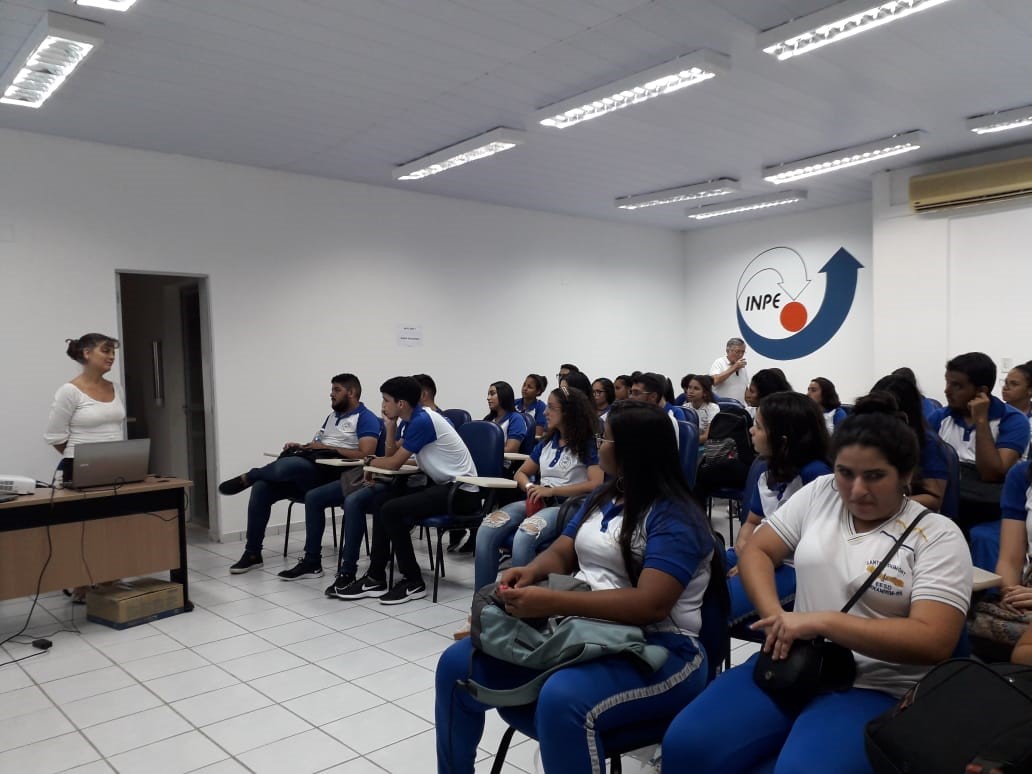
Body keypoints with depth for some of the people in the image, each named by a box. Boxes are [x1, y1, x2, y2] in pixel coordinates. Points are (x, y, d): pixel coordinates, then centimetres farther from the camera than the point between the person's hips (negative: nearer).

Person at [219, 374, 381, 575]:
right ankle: (253, 553, -4)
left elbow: (365, 455, -14)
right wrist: (300, 447, 5)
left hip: (332, 474, -8)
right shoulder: (332, 416, 27)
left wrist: (328, 447, -11)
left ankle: (247, 477, -2)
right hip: (307, 471, 9)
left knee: (286, 466, -35)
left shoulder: (365, 418, -1)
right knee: (261, 487, -13)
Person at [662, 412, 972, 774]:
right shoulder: (819, 493, 6)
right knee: (686, 743, -16)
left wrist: (823, 622, -21)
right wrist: (776, 618, -11)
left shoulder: (938, 536, -6)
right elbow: (755, 552, 7)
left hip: (875, 689, -3)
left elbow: (933, 641, -15)